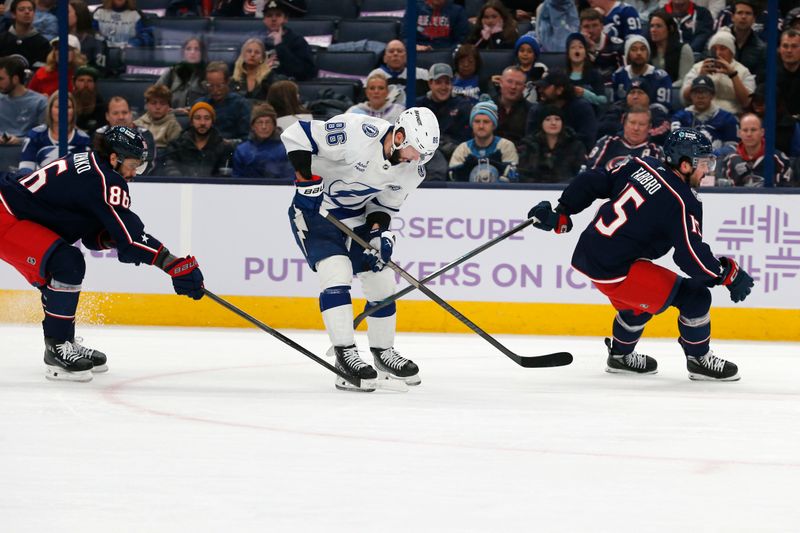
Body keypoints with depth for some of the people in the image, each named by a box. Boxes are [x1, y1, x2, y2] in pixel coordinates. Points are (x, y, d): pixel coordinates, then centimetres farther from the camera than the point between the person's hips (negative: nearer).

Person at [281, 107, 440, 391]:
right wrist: (307, 181, -29)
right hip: (314, 209, -7)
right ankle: (345, 356, -21)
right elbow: (296, 134, -27)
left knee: (382, 281, 7)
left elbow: (385, 204, 4)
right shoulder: (356, 133, -31)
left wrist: (380, 232, -13)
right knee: (336, 273, -23)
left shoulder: (413, 170, -10)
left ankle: (383, 352, 26)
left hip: (358, 216, 7)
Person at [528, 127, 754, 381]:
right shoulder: (682, 203, -16)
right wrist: (729, 274, -6)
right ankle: (699, 360, 14)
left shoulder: (642, 166, 4)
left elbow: (594, 182, 9)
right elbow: (692, 257, -19)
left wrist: (561, 213, 17)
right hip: (614, 271, -9)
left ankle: (621, 356, 51)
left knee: (638, 299, 35)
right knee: (694, 296, -2)